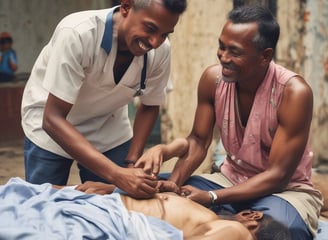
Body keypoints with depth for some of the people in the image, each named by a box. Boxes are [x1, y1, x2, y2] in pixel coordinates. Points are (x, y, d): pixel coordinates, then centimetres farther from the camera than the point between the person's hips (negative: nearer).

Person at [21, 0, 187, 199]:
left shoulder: (161, 50, -20)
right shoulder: (77, 33, -34)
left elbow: (149, 106, -2)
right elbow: (53, 119, -33)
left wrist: (132, 162, -17)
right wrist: (117, 174, -42)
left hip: (109, 131, 3)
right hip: (51, 130, -3)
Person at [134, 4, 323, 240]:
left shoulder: (294, 92, -25)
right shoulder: (213, 78, -10)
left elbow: (278, 175, -24)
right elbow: (198, 141, -3)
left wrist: (212, 197, -33)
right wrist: (174, 182, -24)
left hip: (287, 188, -4)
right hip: (231, 179, 5)